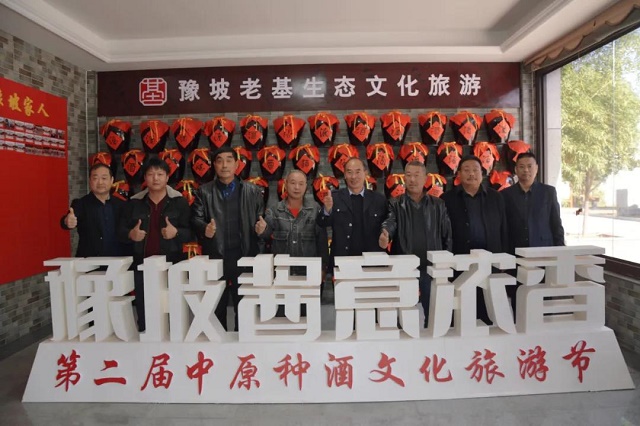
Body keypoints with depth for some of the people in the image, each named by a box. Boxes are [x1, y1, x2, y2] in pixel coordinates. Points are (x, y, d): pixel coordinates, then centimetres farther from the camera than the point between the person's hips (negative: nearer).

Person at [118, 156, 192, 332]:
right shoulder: (134, 202, 9)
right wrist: (130, 234, -10)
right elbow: (121, 230, 11)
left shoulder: (179, 201, 0)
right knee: (144, 310, 11)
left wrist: (176, 233, -22)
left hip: (172, 264, -2)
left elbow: (191, 232, -3)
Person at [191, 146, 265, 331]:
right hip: (215, 256, 1)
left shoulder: (252, 191, 7)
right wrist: (204, 228, -20)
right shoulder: (203, 192, 8)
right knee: (216, 305, 12)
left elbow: (261, 219, 6)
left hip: (244, 256, 0)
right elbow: (195, 218, 1)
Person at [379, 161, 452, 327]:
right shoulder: (395, 204, 3)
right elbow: (389, 223, -16)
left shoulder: (438, 205, 8)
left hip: (432, 266, 2)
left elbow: (447, 235, 8)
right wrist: (384, 235, -38)